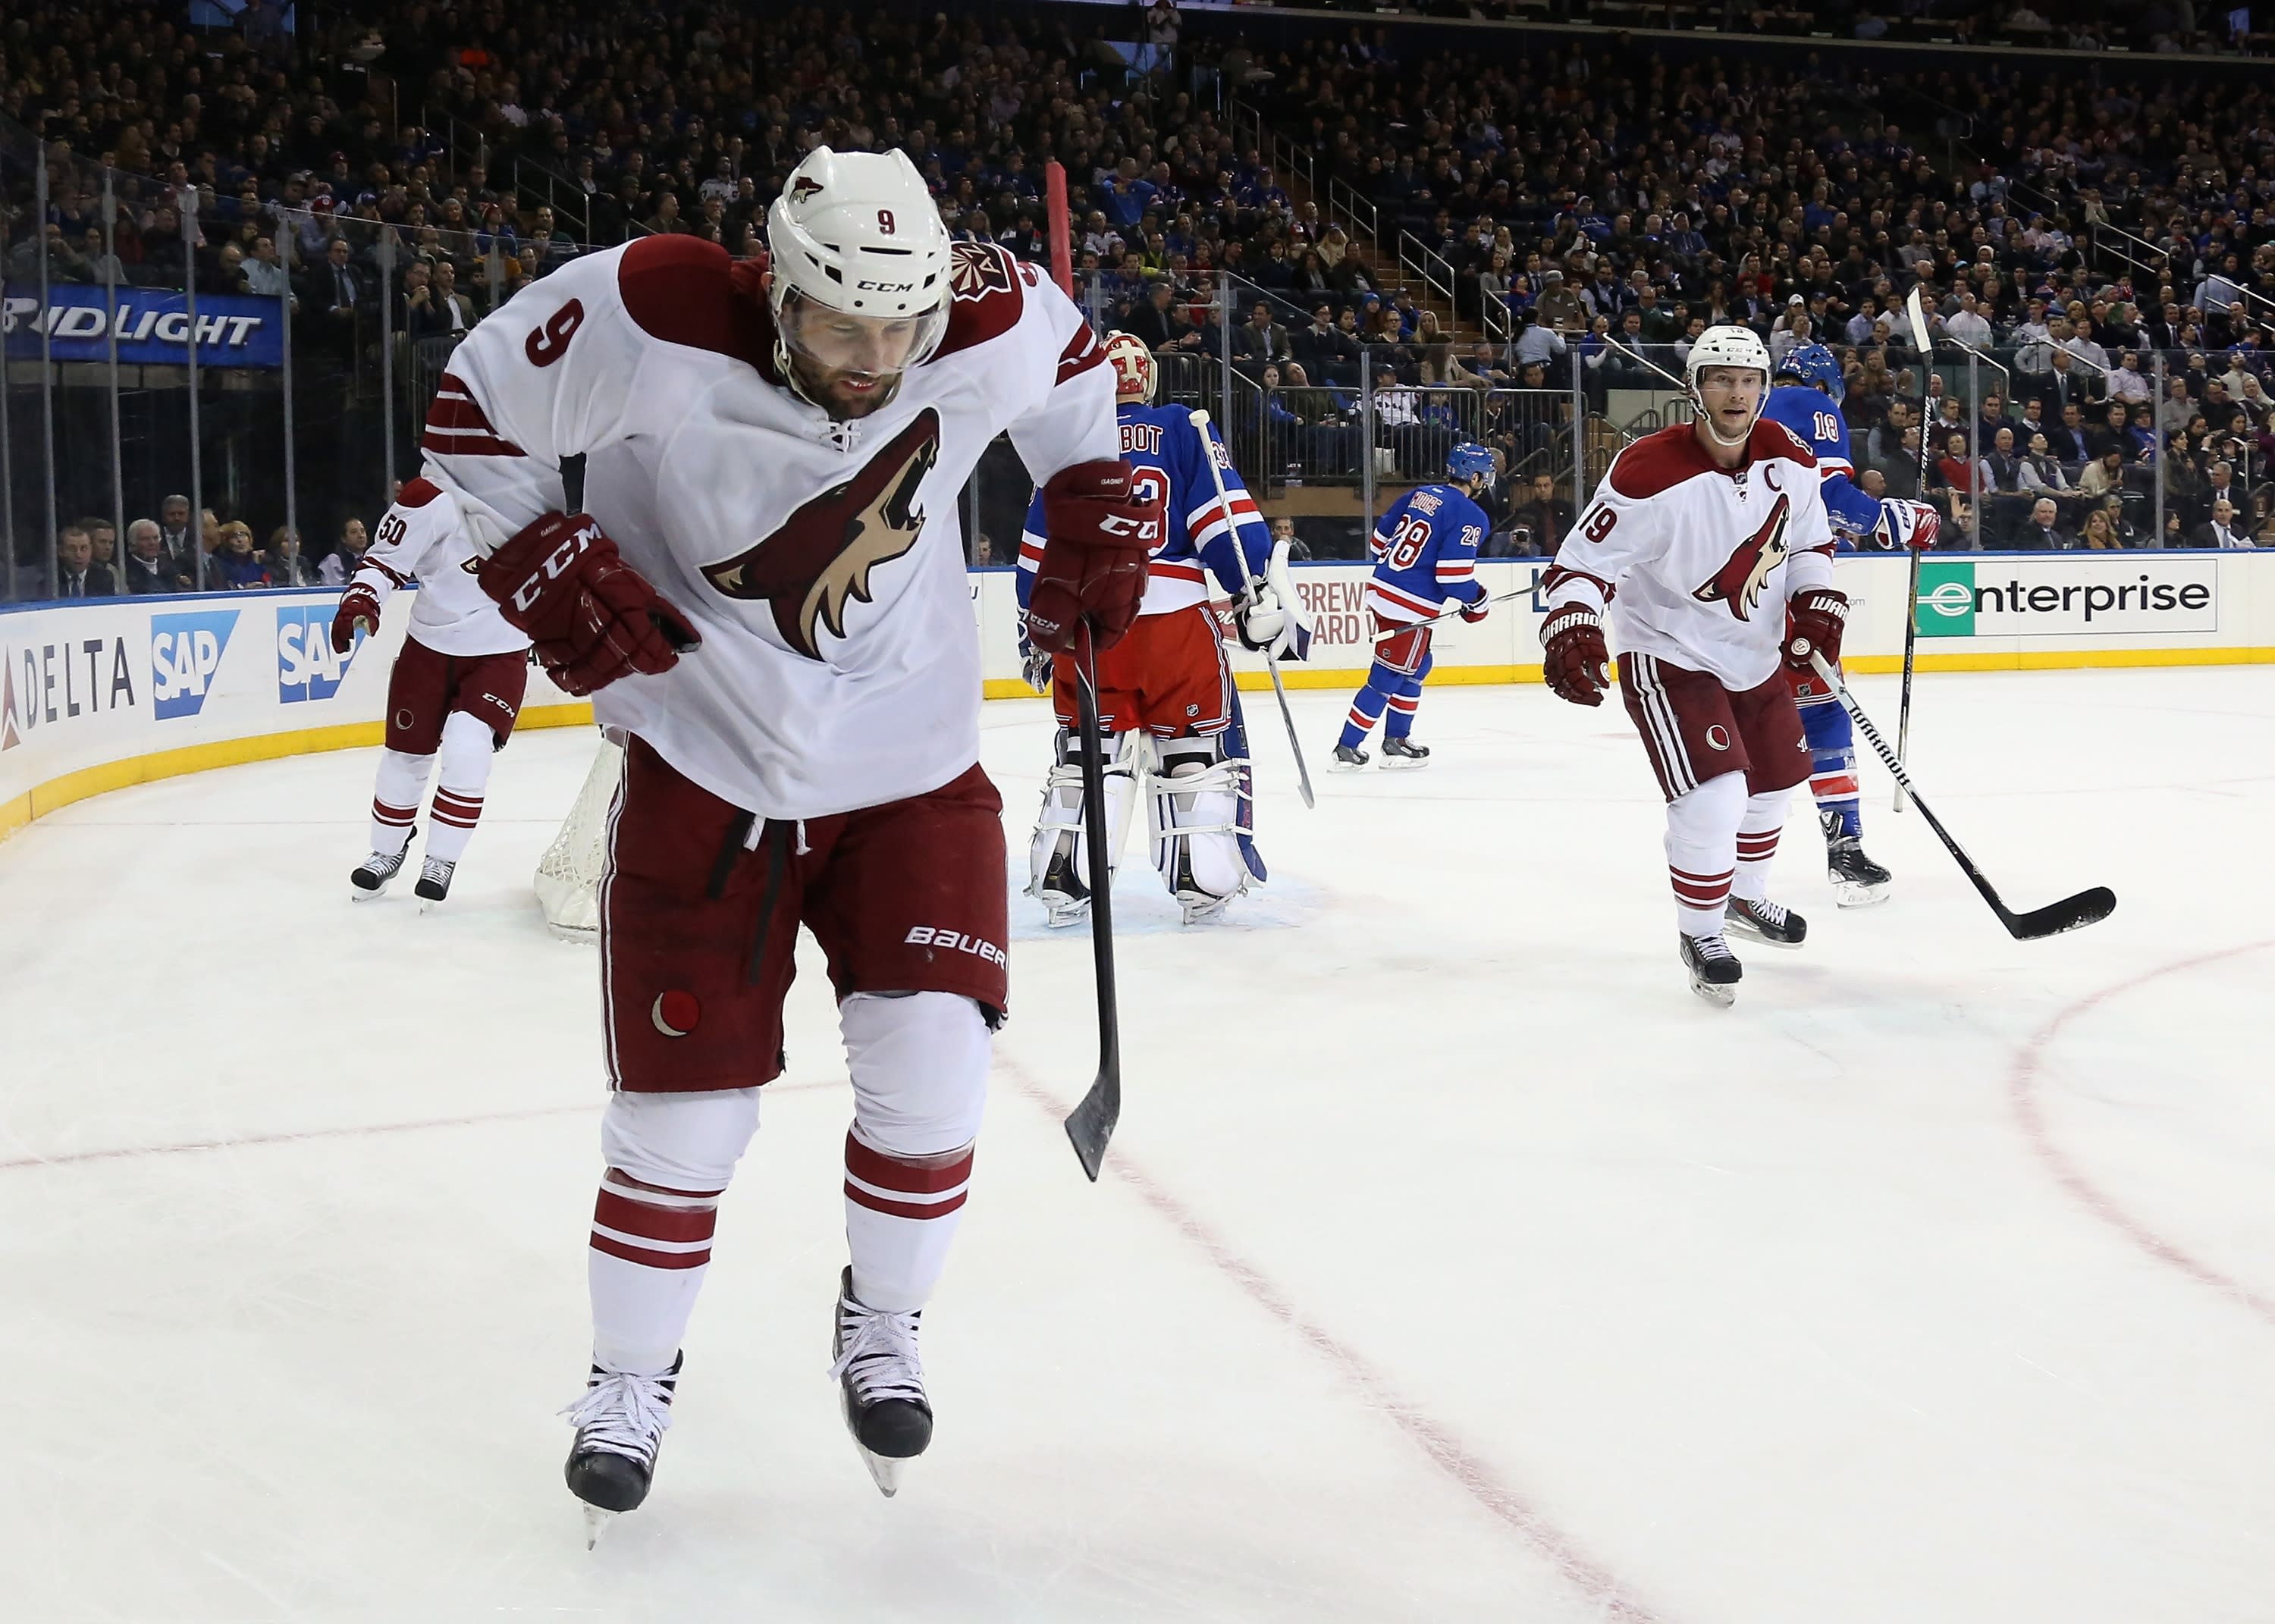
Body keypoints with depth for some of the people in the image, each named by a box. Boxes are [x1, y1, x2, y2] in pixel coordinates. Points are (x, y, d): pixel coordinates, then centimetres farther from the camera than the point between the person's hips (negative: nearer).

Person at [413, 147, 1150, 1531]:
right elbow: (474, 407, -7)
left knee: (931, 1073, -7)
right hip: (703, 766, -2)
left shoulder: (994, 323, -16)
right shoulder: (649, 323, -24)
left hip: (912, 767, 2)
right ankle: (633, 1375, 27)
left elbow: (1079, 376, 10)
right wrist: (551, 571, -14)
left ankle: (882, 1329, 22)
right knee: (685, 1104, 1)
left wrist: (1099, 521, 3)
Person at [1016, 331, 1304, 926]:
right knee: (1199, 744, 8)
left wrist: (1035, 631, 26)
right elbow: (1226, 518, -7)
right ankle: (1205, 879, 3)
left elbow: (1038, 551, 16)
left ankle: (1063, 881, 10)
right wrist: (1262, 598, -8)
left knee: (1088, 747, 14)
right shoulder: (1184, 430, 4)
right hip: (1174, 616, -3)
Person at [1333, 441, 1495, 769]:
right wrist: (1476, 599, 0)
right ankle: (1347, 748, 0)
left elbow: (1380, 539, 17)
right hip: (1410, 607, -8)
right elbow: (1453, 571, -18)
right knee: (1387, 678, -1)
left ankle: (1397, 740, 27)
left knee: (1416, 668, 23)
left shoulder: (1420, 495, 12)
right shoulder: (1470, 516, -11)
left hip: (1381, 591, 8)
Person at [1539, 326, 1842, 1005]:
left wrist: (1816, 601, -6)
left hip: (1754, 653, 7)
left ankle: (1745, 898, 51)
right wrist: (1571, 625, -40)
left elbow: (1808, 540, 10)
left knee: (1773, 780, 23)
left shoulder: (1789, 460, -8)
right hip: (1668, 655, -7)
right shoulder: (1650, 473, -27)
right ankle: (1700, 935, 4)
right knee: (1713, 797, -19)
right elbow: (1585, 560, -24)